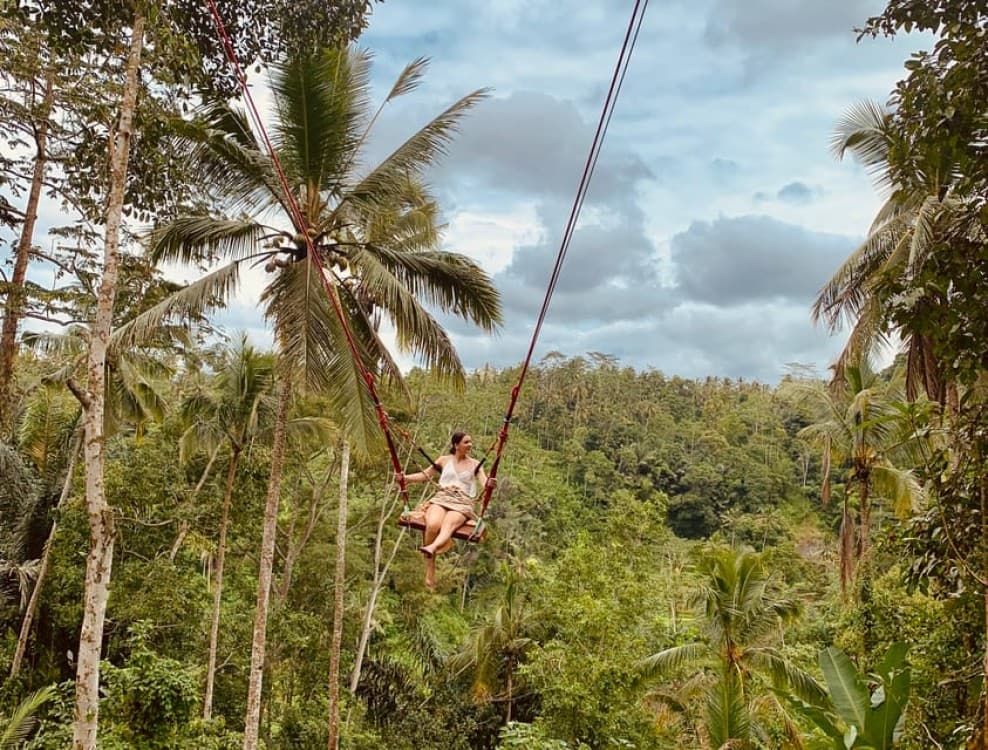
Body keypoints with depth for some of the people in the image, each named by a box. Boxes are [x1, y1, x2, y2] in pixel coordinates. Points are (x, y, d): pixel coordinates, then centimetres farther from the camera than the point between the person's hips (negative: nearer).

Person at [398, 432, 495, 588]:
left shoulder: (475, 464, 16)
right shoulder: (444, 460, 20)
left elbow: (484, 482, 2)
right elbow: (425, 475, 21)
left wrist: (489, 484, -24)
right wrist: (406, 478, 4)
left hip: (462, 502, -1)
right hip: (441, 498, 1)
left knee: (448, 524, -37)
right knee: (432, 525, -33)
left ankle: (431, 548, -67)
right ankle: (430, 570, -29)